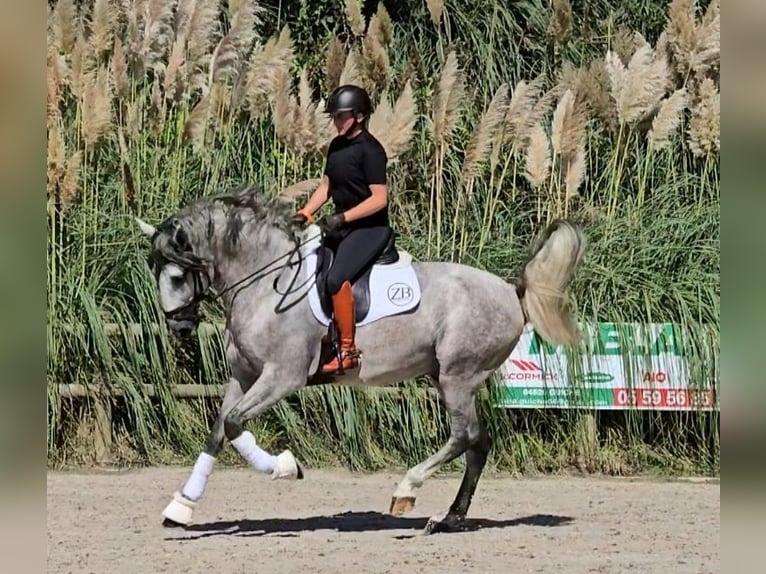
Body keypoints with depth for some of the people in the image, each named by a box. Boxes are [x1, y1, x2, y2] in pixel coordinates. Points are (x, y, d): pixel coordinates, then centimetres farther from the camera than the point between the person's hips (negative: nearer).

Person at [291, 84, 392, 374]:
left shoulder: (370, 150, -16)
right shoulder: (337, 146, 10)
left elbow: (379, 198, -21)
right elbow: (326, 186, 15)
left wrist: (342, 218, -26)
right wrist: (303, 214, 1)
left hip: (370, 228, -10)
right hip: (341, 224, 10)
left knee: (337, 279, -27)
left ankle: (348, 351, -21)